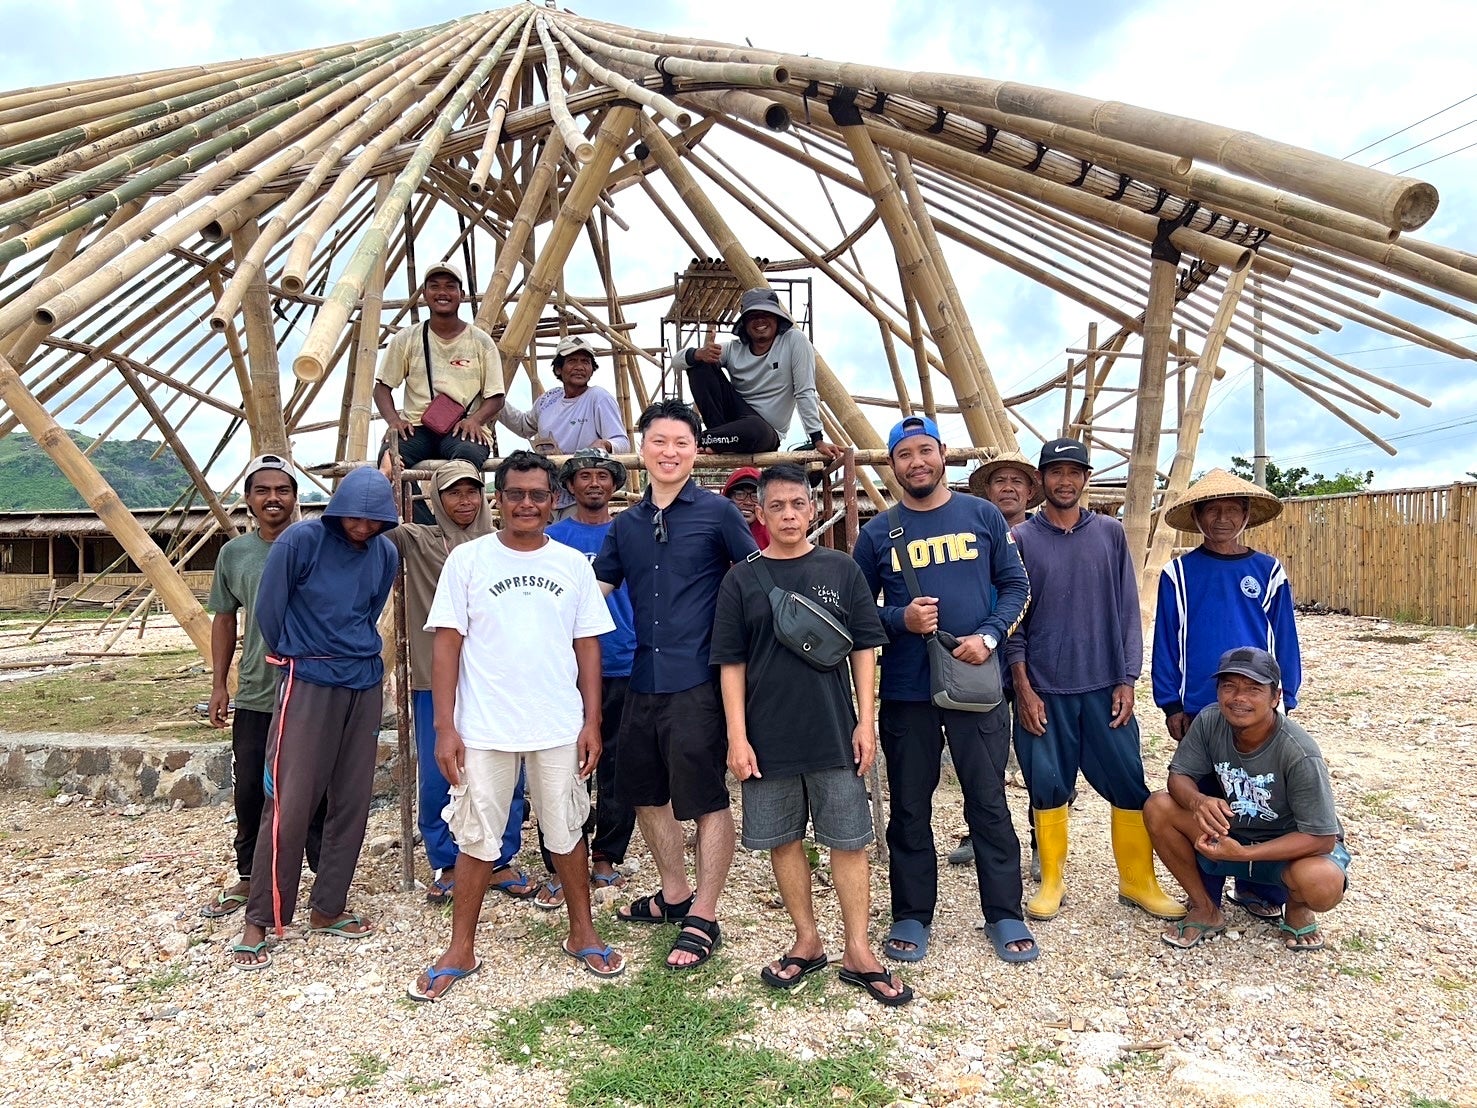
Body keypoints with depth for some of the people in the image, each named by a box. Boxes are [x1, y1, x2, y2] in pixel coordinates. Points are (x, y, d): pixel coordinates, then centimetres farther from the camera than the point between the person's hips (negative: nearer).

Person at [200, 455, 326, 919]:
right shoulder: (234, 553, 4)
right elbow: (223, 619, 13)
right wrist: (219, 683, 9)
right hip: (253, 697, 3)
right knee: (249, 793, 13)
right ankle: (248, 879, 32)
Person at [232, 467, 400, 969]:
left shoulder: (385, 554, 4)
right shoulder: (300, 541, -10)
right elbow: (268, 612, -2)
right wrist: (297, 659, 10)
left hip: (365, 686, 5)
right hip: (307, 683, -5)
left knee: (352, 804, 9)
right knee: (288, 806, -5)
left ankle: (327, 910, 21)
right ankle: (259, 920, 8)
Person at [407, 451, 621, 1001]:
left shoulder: (573, 563, 3)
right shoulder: (467, 559, -3)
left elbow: (587, 645, 6)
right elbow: (447, 644, -3)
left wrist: (592, 720, 1)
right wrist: (445, 727, -8)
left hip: (559, 729, 2)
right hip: (484, 730, -1)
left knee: (567, 833, 14)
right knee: (477, 840, 9)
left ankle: (582, 933, 32)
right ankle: (461, 949, 25)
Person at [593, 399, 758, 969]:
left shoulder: (717, 511, -3)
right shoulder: (626, 524, 11)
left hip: (698, 680, -6)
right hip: (644, 679, 6)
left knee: (707, 799, 2)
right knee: (644, 791, 17)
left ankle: (703, 918, 17)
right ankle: (674, 893, 37)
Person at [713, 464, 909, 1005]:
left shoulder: (840, 569, 3)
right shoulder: (741, 579, 1)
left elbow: (864, 646, 4)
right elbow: (730, 662, 0)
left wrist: (866, 721, -2)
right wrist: (737, 737, -5)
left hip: (835, 733, 0)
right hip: (768, 737, 0)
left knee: (848, 840, 5)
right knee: (783, 840, 11)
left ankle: (858, 952, 18)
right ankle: (807, 941, 28)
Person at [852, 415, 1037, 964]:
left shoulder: (983, 516, 4)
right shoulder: (877, 533, 3)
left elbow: (1015, 585, 6)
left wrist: (989, 636, -10)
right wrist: (900, 619, -14)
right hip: (906, 692, 1)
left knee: (989, 804, 7)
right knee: (909, 809, 10)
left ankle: (1005, 916, 22)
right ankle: (911, 917, 24)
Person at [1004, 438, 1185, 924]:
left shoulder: (1110, 533, 5)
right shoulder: (1022, 539, 0)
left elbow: (1127, 610, 5)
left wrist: (1127, 679, -1)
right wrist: (1023, 688, -6)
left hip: (1104, 686, 2)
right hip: (1043, 689, -1)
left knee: (1130, 786, 5)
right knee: (1047, 788, 5)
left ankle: (1138, 881, 23)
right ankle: (1051, 881, 22)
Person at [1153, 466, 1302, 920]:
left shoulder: (1268, 571, 3)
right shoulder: (1179, 573, 0)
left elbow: (1285, 641, 7)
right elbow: (1166, 643, 1)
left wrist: (1284, 702, 5)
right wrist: (1171, 706, -1)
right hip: (1199, 711, -1)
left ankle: (1258, 888, 22)